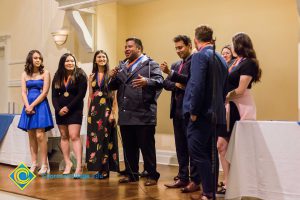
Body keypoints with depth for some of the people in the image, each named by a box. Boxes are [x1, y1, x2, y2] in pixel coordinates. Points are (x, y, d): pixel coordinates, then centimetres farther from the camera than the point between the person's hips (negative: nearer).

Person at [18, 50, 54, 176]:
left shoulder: (45, 73, 0)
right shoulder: (25, 74, 11)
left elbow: (44, 92, -7)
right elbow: (23, 92, 4)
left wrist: (33, 105, -12)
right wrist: (27, 106, -11)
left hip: (40, 105, -4)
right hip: (28, 106, 4)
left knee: (40, 135, -11)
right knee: (31, 135, 4)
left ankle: (44, 165, -8)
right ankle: (34, 163, 9)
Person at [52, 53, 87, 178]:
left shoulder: (80, 75, -4)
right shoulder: (57, 77, 9)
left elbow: (81, 94, -10)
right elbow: (54, 96, 6)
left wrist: (68, 107, -14)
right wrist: (58, 109, -10)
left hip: (74, 110, -5)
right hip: (60, 111, 5)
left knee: (74, 137, -13)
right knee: (64, 136, 7)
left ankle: (79, 167, -16)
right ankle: (68, 163, 15)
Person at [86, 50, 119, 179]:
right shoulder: (92, 76, 11)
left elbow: (114, 96, -5)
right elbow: (90, 96, 12)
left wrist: (113, 112, -12)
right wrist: (89, 112, 6)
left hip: (107, 109, -4)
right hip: (94, 110, 4)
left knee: (105, 138, -1)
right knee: (94, 139, 4)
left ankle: (105, 170, 7)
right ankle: (99, 168, 14)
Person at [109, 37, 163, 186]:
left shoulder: (150, 64, 0)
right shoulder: (122, 66, 19)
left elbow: (160, 81, -13)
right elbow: (112, 87, 17)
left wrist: (147, 81, -32)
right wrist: (113, 78, -4)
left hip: (144, 115, -6)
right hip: (125, 115, 6)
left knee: (147, 146, 0)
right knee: (128, 147, 13)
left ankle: (152, 176, 11)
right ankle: (132, 174, 25)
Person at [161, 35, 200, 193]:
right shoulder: (175, 64, 18)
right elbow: (165, 83, 12)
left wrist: (171, 73, -24)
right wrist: (175, 85, -8)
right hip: (177, 109, 8)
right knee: (180, 146, 12)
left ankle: (195, 180, 4)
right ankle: (183, 178, 19)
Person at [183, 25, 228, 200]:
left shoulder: (200, 56, -10)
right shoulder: (221, 59, 14)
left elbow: (197, 85, -20)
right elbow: (224, 88, 16)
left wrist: (193, 111, -14)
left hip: (203, 114, -8)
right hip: (217, 114, 9)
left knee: (198, 153, -6)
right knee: (210, 154, 13)